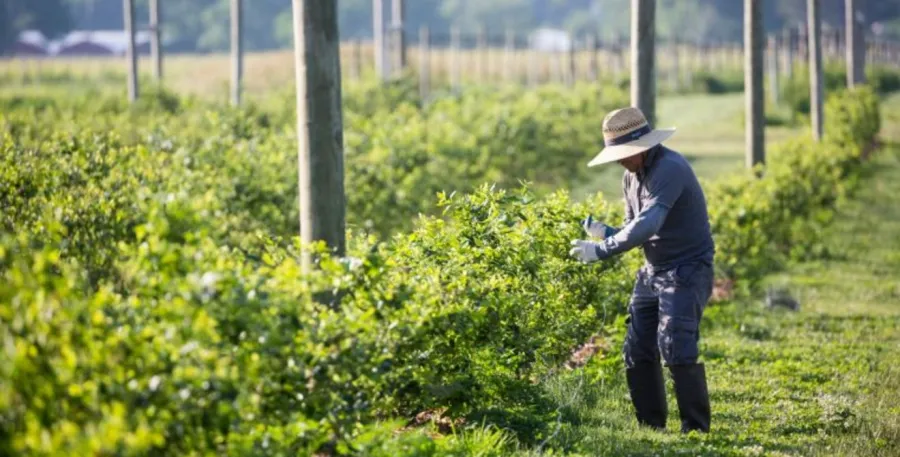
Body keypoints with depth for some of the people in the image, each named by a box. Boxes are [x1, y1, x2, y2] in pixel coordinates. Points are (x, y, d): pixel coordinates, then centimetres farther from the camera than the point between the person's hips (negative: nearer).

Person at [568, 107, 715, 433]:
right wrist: (604, 232, -6)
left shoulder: (670, 169, -21)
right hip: (652, 272, 9)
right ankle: (650, 427, 13)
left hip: (687, 270, -9)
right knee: (638, 351, 5)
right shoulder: (631, 177, 8)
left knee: (676, 348, -19)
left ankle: (696, 428, -12)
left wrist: (601, 250, -29)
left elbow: (647, 226, -31)